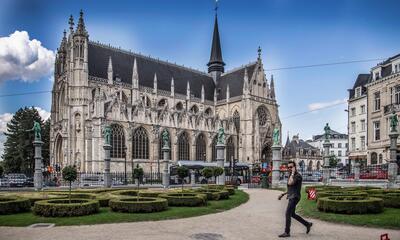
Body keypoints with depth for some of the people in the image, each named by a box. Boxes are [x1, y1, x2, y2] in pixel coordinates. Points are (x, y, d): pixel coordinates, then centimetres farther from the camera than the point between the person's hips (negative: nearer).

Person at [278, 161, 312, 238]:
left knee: (288, 214, -8)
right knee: (292, 214, 16)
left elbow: (290, 183, -29)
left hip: (294, 197, -10)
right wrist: (282, 194, 20)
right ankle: (307, 224, 28)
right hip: (291, 197, 10)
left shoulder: (298, 175, -14)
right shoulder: (291, 176, 15)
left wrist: (293, 173, -21)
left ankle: (287, 232, -1)